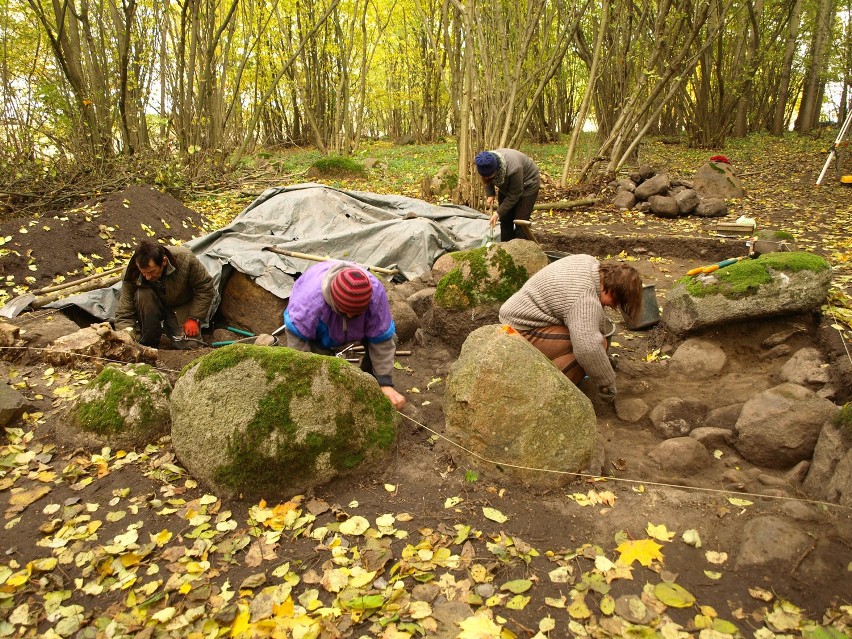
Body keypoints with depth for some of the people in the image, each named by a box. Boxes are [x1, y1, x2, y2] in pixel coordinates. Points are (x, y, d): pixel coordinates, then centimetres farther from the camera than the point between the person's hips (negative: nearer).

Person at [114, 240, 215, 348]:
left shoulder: (184, 259, -30)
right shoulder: (131, 275, -27)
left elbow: (205, 287, -15)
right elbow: (124, 315, -22)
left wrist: (194, 319, -18)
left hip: (182, 307, -1)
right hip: (153, 307, 1)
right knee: (142, 295, -34)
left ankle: (168, 325, 10)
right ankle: (148, 343, -15)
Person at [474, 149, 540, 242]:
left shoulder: (513, 169, -42)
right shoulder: (485, 165, -23)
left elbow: (514, 195, -28)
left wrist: (498, 213, -26)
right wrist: (490, 194, -13)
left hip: (527, 185, -6)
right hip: (506, 185, 6)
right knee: (505, 220, 4)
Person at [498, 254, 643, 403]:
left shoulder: (591, 263, 2)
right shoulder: (585, 299, -28)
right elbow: (588, 349, -37)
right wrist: (608, 385, -23)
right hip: (522, 332, -11)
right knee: (596, 341, -22)